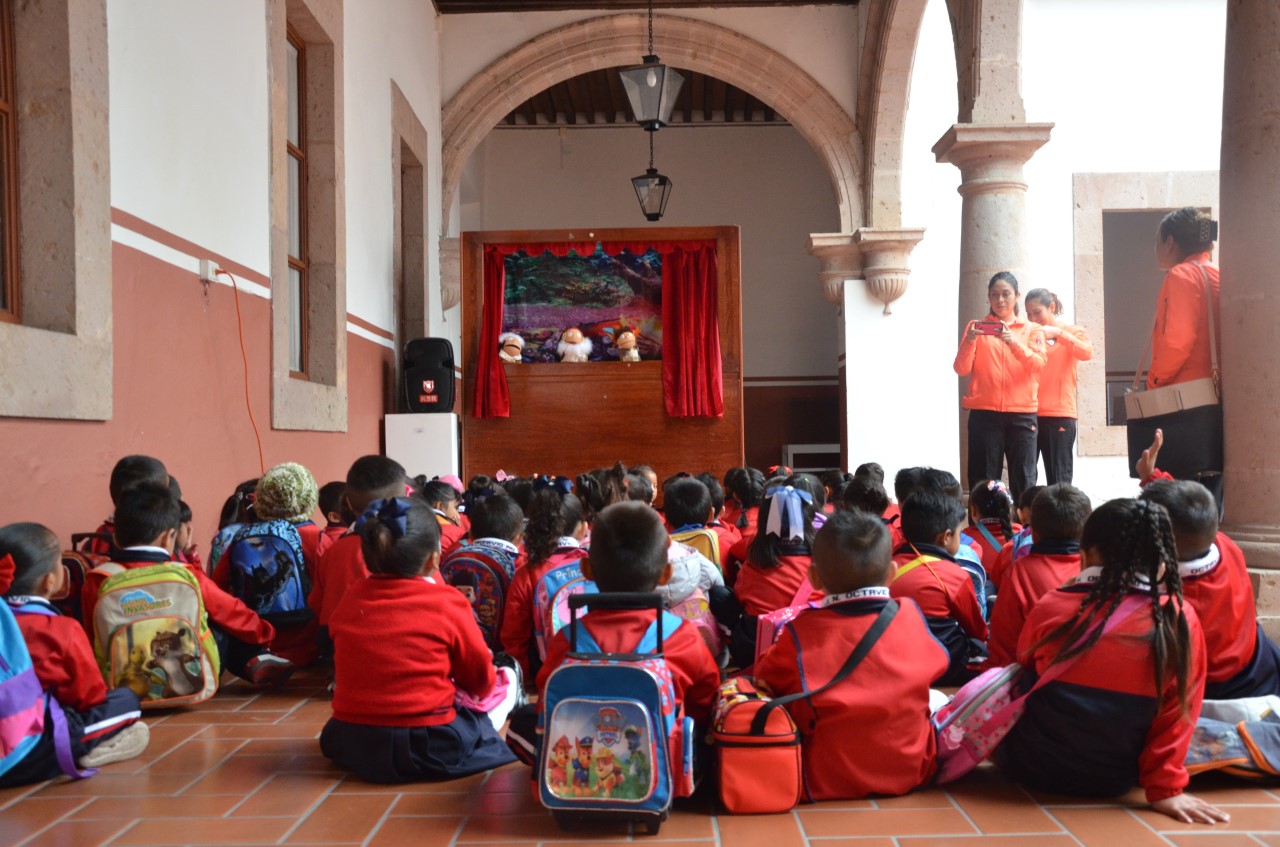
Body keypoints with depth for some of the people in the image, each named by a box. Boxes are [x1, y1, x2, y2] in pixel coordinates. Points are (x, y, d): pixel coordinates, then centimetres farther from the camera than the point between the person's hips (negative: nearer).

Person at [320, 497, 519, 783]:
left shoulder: (349, 601, 1)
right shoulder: (448, 603, -11)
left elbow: (348, 676, 14)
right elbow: (481, 680, 2)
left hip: (349, 742, 5)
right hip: (427, 748, -5)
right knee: (507, 679, 15)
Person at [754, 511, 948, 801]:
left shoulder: (800, 634, -18)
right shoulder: (911, 617, -10)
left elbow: (765, 680, -1)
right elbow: (937, 663, 11)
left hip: (825, 783, -2)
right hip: (910, 773, 3)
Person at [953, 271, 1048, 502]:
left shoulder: (1032, 330, 11)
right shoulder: (977, 327, 10)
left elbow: (1038, 364, -7)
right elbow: (962, 369, 0)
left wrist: (1014, 343, -23)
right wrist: (969, 341, -18)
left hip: (1022, 413, 1)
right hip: (984, 413, 0)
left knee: (1023, 479, -1)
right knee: (984, 479, -2)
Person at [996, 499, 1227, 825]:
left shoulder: (1052, 607, -13)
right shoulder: (1181, 620, -12)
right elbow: (1179, 710, -9)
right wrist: (1165, 786, 0)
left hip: (1033, 767, -2)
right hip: (1114, 780, 2)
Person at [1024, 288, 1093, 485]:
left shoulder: (1072, 332, 7)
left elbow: (1087, 353, -14)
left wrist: (1057, 333, -21)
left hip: (1059, 414, -2)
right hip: (1028, 413, 2)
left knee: (1058, 479, 0)